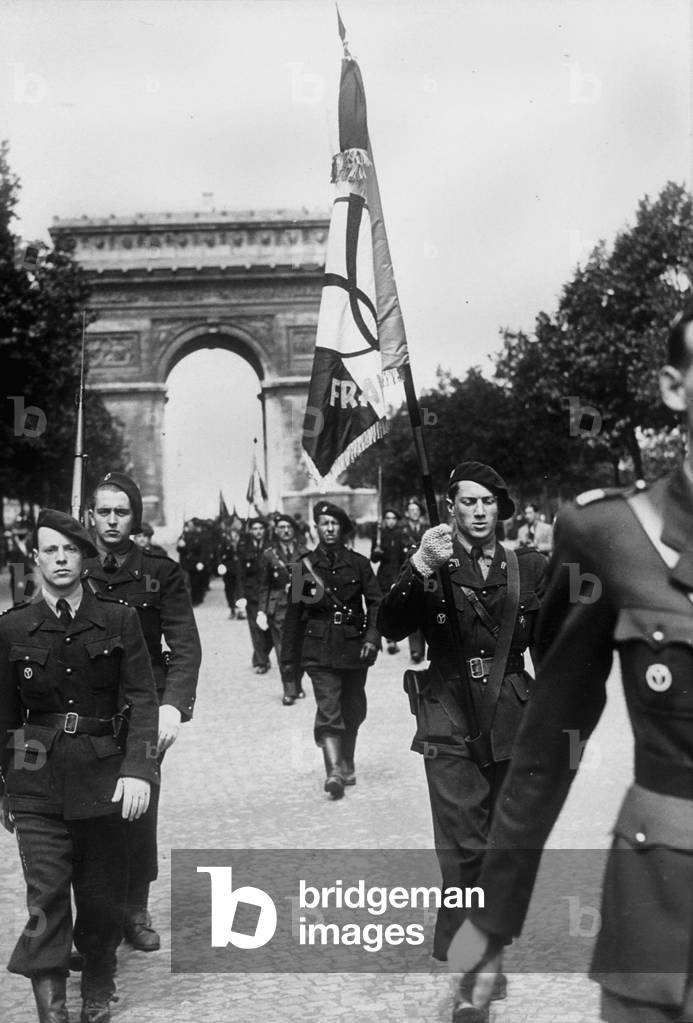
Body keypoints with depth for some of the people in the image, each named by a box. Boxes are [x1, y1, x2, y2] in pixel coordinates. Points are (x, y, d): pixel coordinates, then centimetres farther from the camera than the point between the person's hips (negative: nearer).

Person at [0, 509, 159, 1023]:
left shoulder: (120, 620, -1)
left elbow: (142, 698, -5)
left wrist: (138, 769, -17)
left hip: (105, 778, 0)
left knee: (103, 898, 10)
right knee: (46, 902, -6)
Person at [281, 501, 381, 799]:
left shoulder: (358, 563, 5)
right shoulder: (305, 565, 3)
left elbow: (375, 602, 4)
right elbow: (294, 613, 7)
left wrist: (372, 636, -11)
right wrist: (290, 657, 7)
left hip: (354, 648, 2)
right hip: (319, 649, -2)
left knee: (353, 711, 11)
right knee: (328, 710, -14)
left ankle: (347, 765, 29)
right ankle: (334, 771, -21)